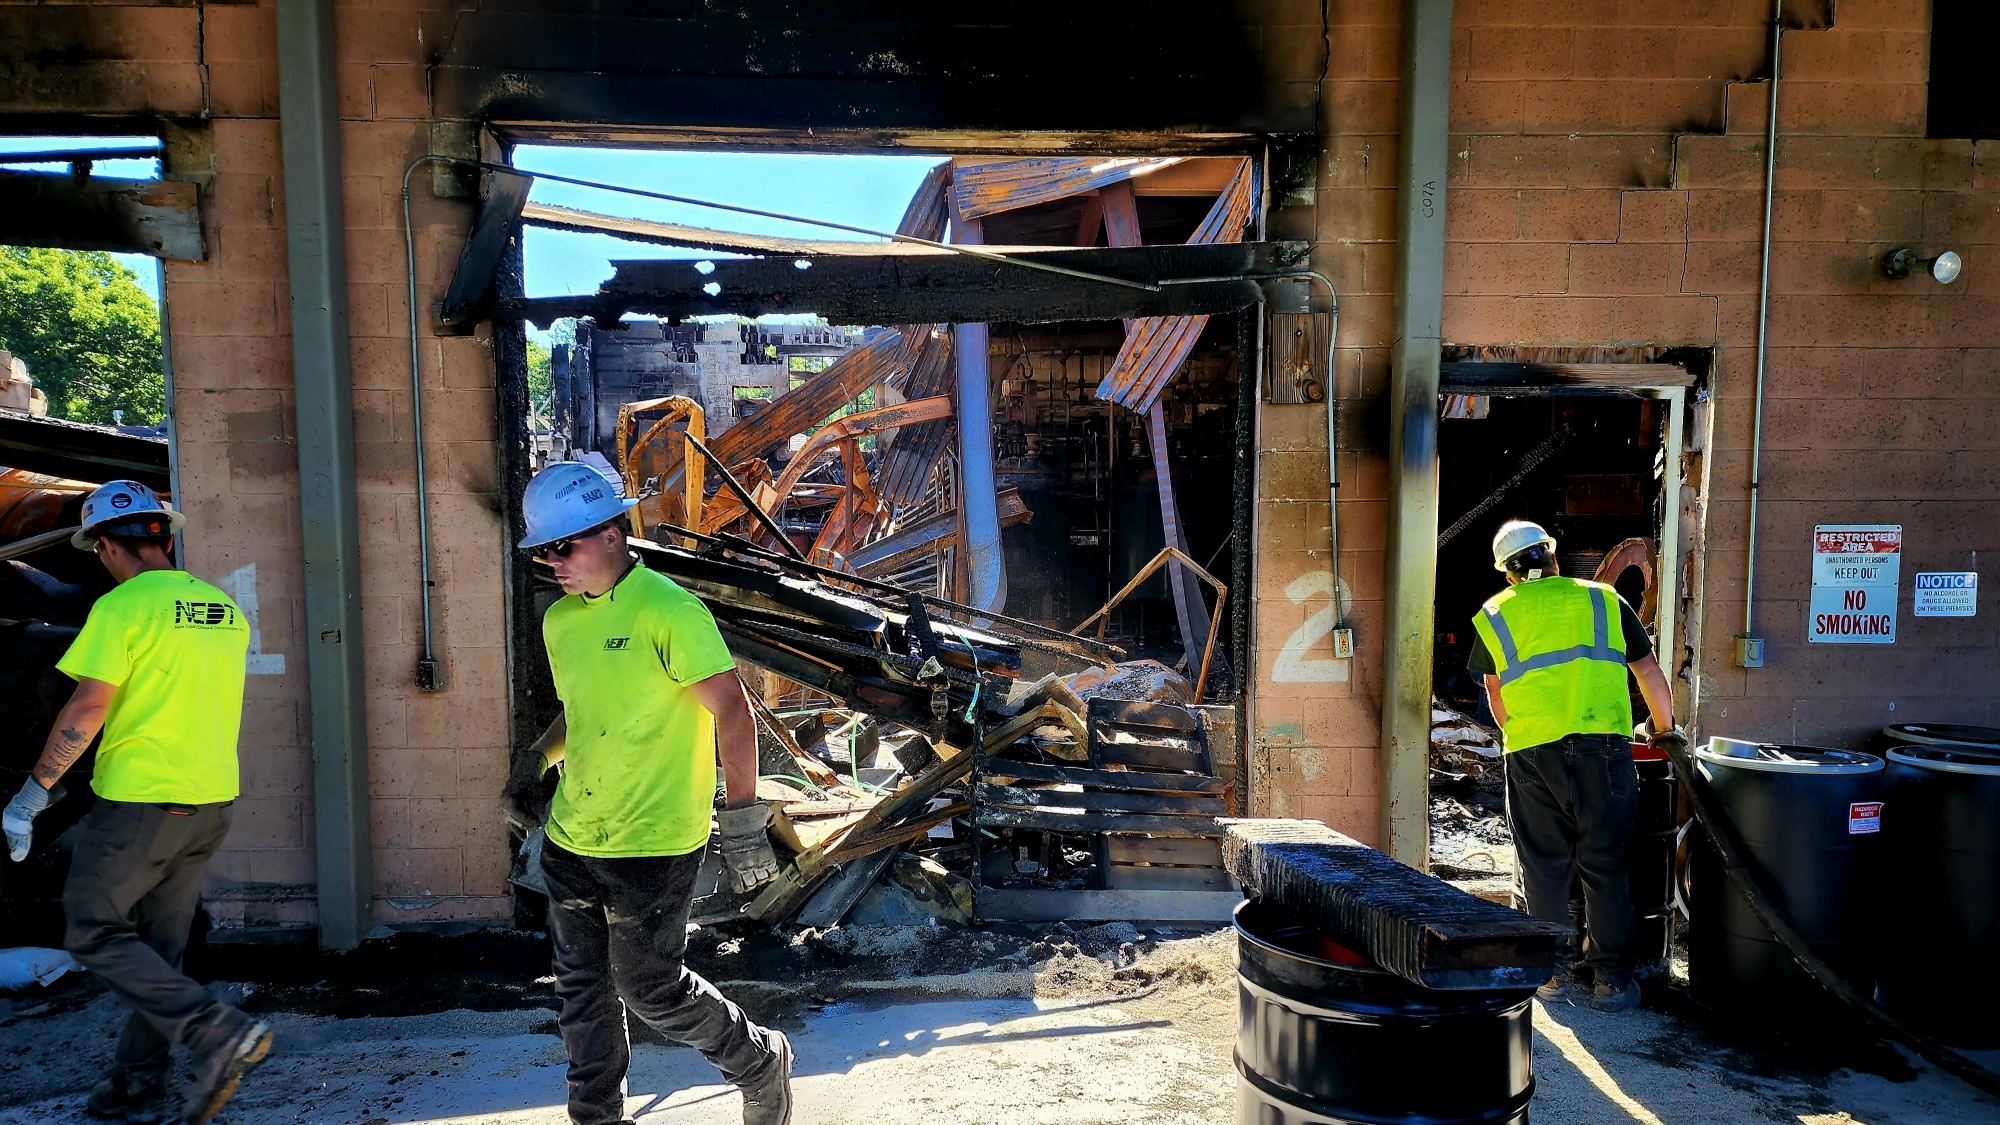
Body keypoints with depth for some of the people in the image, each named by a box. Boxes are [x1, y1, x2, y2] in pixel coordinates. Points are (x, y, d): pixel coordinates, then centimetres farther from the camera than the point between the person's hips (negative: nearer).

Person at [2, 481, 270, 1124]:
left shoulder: (122, 606, -12)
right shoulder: (226, 610, 10)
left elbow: (87, 709, -15)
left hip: (140, 802, -7)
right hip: (211, 804, 7)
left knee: (95, 935, 3)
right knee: (159, 948, 16)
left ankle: (218, 1032, -11)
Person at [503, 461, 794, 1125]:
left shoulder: (669, 611, -17)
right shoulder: (560, 620, 8)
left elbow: (733, 713, -18)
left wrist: (742, 820, -19)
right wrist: (535, 763, 9)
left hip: (652, 846, -7)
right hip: (570, 840, 8)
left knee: (651, 989, 3)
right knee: (582, 990, 15)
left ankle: (761, 1063, 27)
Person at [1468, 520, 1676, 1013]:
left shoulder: (1493, 616, 12)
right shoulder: (1603, 599, 13)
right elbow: (1649, 672, 18)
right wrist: (1666, 729, 33)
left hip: (1531, 755, 0)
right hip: (1602, 749, 0)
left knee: (1545, 867, 10)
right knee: (1605, 867, 8)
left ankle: (1551, 972, 16)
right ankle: (1610, 978, 12)